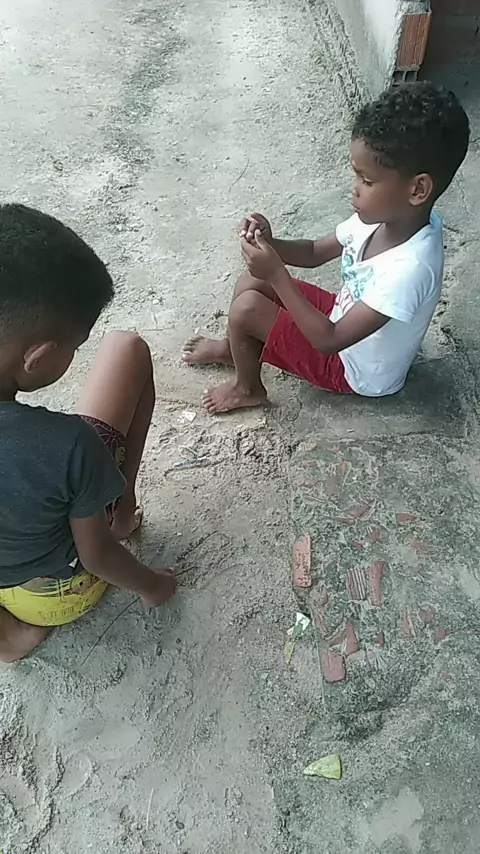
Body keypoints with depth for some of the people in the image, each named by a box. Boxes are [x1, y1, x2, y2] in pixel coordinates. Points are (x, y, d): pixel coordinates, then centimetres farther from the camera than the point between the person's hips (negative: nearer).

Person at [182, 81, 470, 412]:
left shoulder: (409, 268, -38)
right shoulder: (386, 214, -13)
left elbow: (330, 340, -36)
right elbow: (315, 252, -1)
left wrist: (276, 274, -37)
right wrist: (270, 244, -22)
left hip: (355, 368, -7)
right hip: (347, 317, 8)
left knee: (246, 309, -16)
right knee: (250, 283, 2)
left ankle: (247, 388, 12)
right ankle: (235, 348, 30)